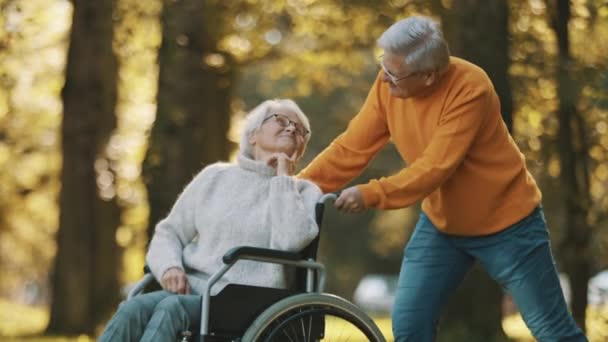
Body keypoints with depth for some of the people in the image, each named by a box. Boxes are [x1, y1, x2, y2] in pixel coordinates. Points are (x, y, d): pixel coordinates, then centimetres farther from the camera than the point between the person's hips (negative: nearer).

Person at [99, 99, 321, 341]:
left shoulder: (304, 192, 11)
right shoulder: (215, 176, 19)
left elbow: (291, 240, -11)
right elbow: (169, 233, 18)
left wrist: (283, 178, 1)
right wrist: (169, 267, -5)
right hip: (192, 291, 3)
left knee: (170, 308, -33)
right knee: (132, 310, -29)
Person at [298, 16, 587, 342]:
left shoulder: (470, 89, -29)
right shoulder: (389, 85, -12)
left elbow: (436, 168, -32)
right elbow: (351, 148, -8)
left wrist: (371, 194, -37)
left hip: (505, 222, -5)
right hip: (441, 223, 5)